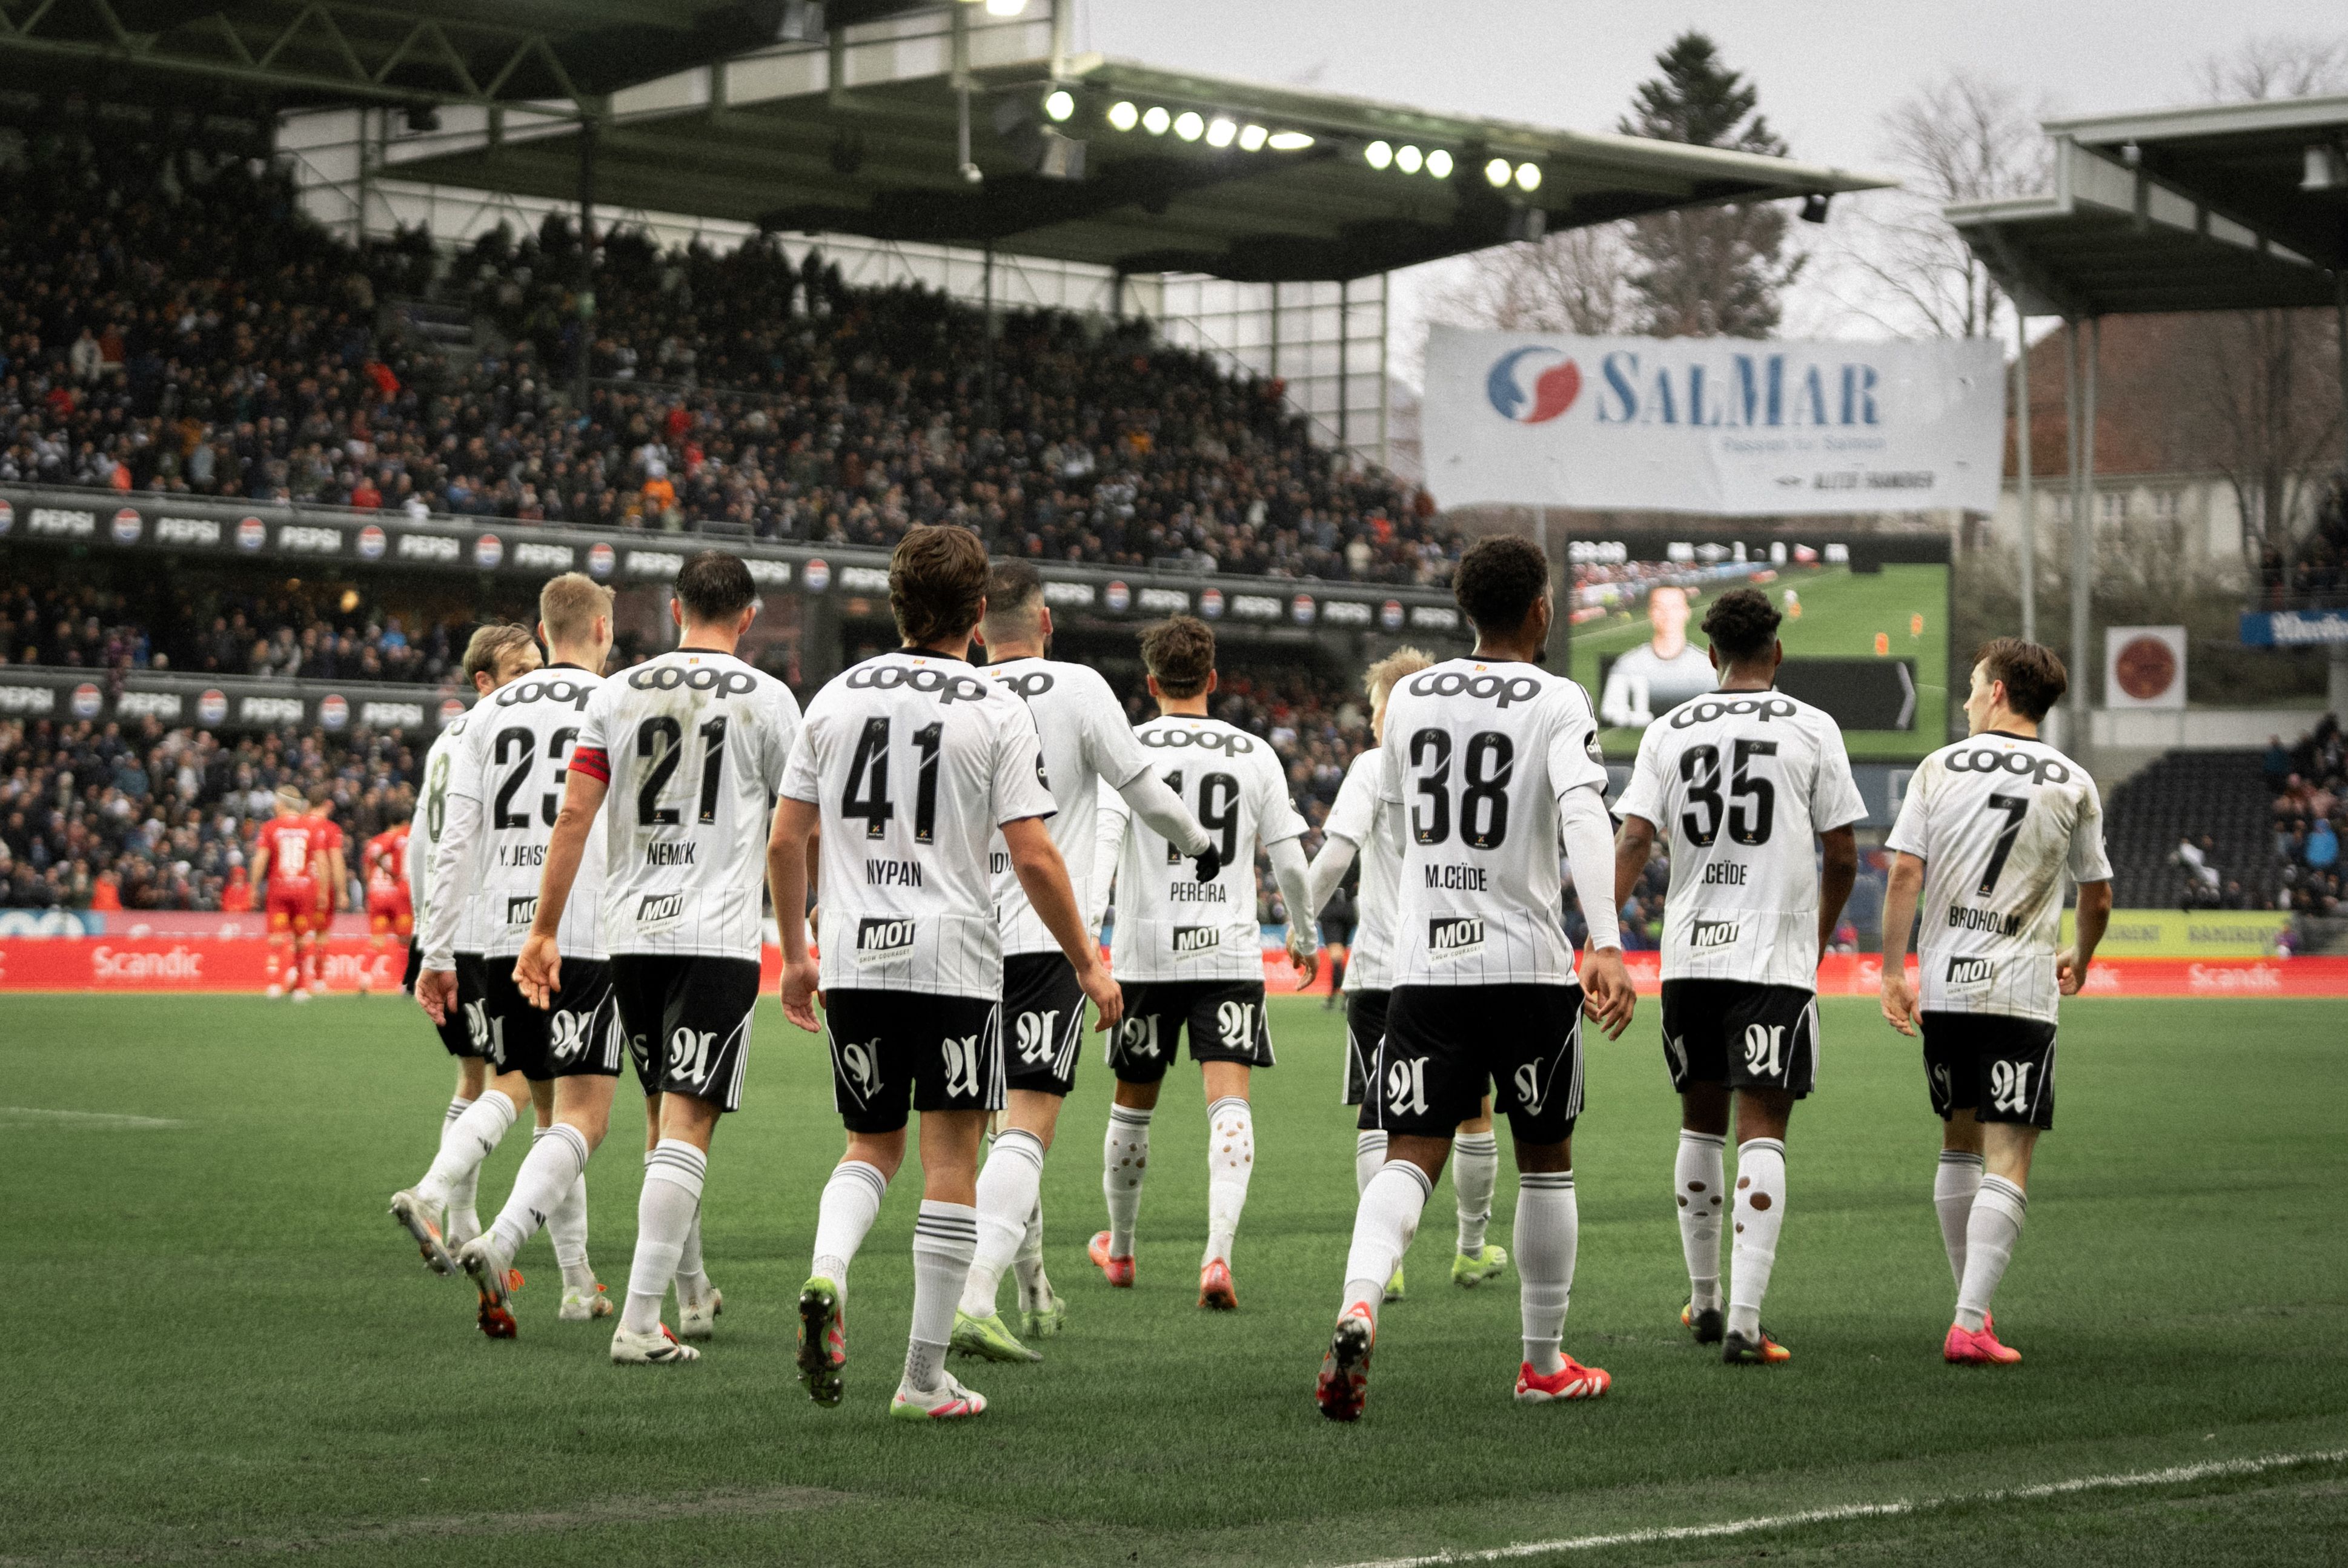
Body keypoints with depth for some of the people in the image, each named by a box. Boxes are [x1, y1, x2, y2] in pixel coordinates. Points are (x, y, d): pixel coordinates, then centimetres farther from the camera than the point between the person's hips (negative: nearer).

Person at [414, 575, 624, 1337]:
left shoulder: (494, 713, 10)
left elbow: (454, 841, 6)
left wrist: (438, 953, 9)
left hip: (502, 936, 5)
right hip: (589, 937, -5)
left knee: (552, 1109, 18)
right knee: (581, 1118, -6)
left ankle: (578, 1283, 23)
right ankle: (500, 1240, -30)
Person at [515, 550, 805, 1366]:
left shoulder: (617, 694, 6)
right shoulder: (765, 698, -1)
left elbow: (575, 815, 3)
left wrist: (543, 931, 7)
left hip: (631, 932, 4)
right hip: (718, 936, -4)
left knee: (665, 1114, 19)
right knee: (687, 1122, -7)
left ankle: (692, 1294, 32)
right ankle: (640, 1320, -15)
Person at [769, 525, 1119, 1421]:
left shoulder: (836, 698, 7)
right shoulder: (996, 711, -5)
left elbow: (786, 841, 9)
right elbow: (1033, 857, -9)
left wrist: (795, 955, 21)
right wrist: (1089, 967, 1)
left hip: (853, 959, 4)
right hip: (954, 961, -4)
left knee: (872, 1145, 19)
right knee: (950, 1162, 3)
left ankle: (826, 1275, -10)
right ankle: (924, 1378, 4)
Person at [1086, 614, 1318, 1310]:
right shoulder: (1255, 755, 5)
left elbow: (1103, 839, -13)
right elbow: (1289, 860, 7)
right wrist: (1304, 935, 23)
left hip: (1145, 951, 0)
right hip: (1230, 952, 0)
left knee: (1133, 1103, 15)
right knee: (1229, 1102, -7)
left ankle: (1119, 1249, 33)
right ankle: (1218, 1254, -26)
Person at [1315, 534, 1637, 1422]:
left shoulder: (1410, 698, 9)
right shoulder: (1558, 704, -6)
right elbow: (1583, 814, -21)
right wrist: (1606, 946, -30)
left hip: (1425, 963, 3)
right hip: (1528, 965, -3)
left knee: (1411, 1155, 0)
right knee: (1545, 1161, 13)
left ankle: (1358, 1305, -28)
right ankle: (1544, 1363, 21)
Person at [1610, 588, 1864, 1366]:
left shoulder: (1668, 732, 7)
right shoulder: (1811, 729, 1)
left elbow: (1633, 841, -3)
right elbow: (1841, 855, 3)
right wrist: (1819, 935, 20)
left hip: (1689, 955, 3)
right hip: (1775, 958, -3)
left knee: (1701, 1124, 18)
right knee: (1761, 1133, -5)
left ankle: (1705, 1301, 29)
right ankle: (1744, 1321, -15)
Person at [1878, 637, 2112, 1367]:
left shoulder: (1939, 768, 3)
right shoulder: (2073, 784, 3)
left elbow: (1904, 875, -2)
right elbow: (2097, 898, 10)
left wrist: (1893, 973, 3)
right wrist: (2079, 962, 29)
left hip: (1943, 984, 2)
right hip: (2021, 992, -2)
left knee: (1960, 1143, 18)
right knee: (2006, 1164, -4)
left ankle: (1970, 1304, 26)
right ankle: (1971, 1323, -15)